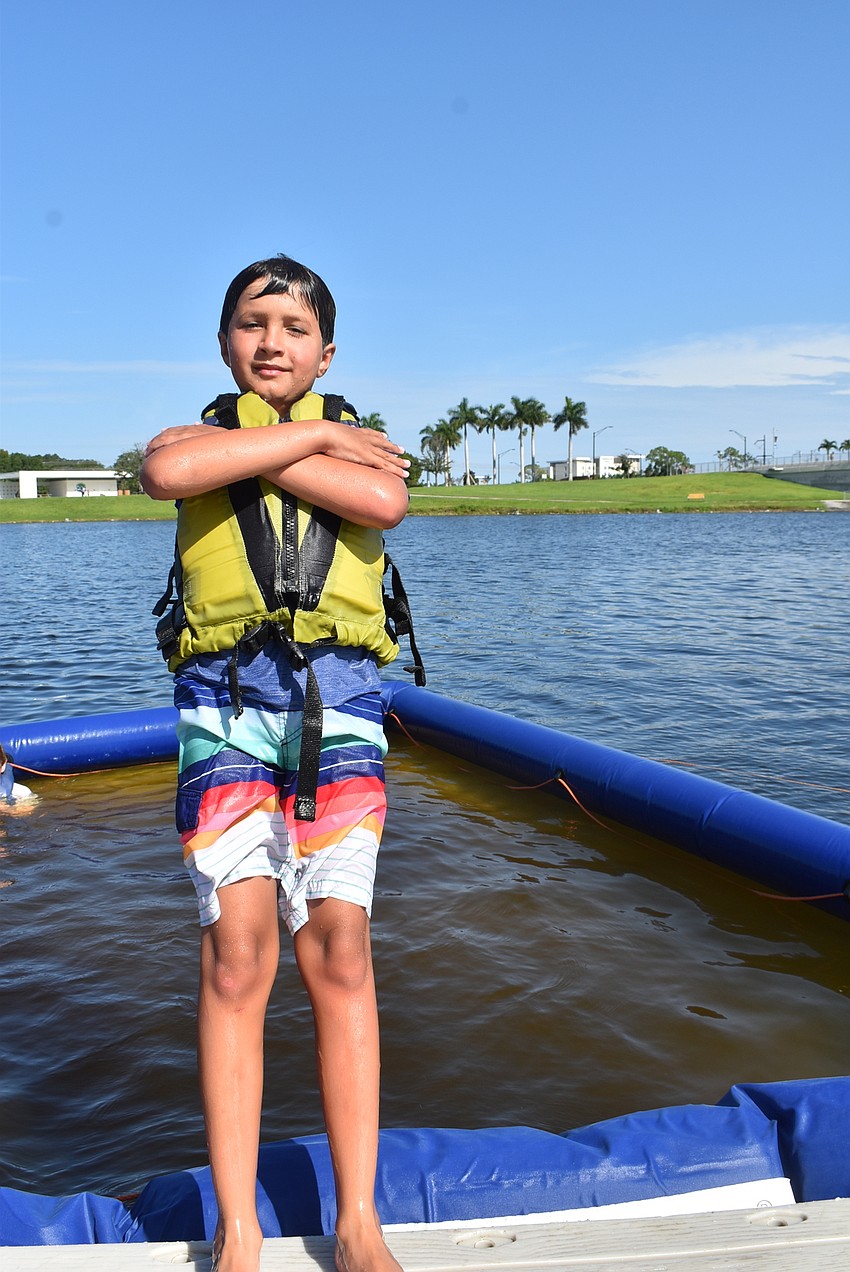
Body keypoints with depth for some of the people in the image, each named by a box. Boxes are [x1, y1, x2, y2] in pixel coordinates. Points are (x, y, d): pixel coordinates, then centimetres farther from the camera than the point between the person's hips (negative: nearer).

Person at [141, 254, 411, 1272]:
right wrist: (311, 437, -4)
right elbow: (166, 469, -12)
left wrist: (246, 451, -4)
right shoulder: (196, 434, 15)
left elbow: (383, 501, -8)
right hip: (225, 694, -1)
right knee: (238, 954, -6)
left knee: (340, 953, -1)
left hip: (339, 698, 1)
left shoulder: (359, 444, 17)